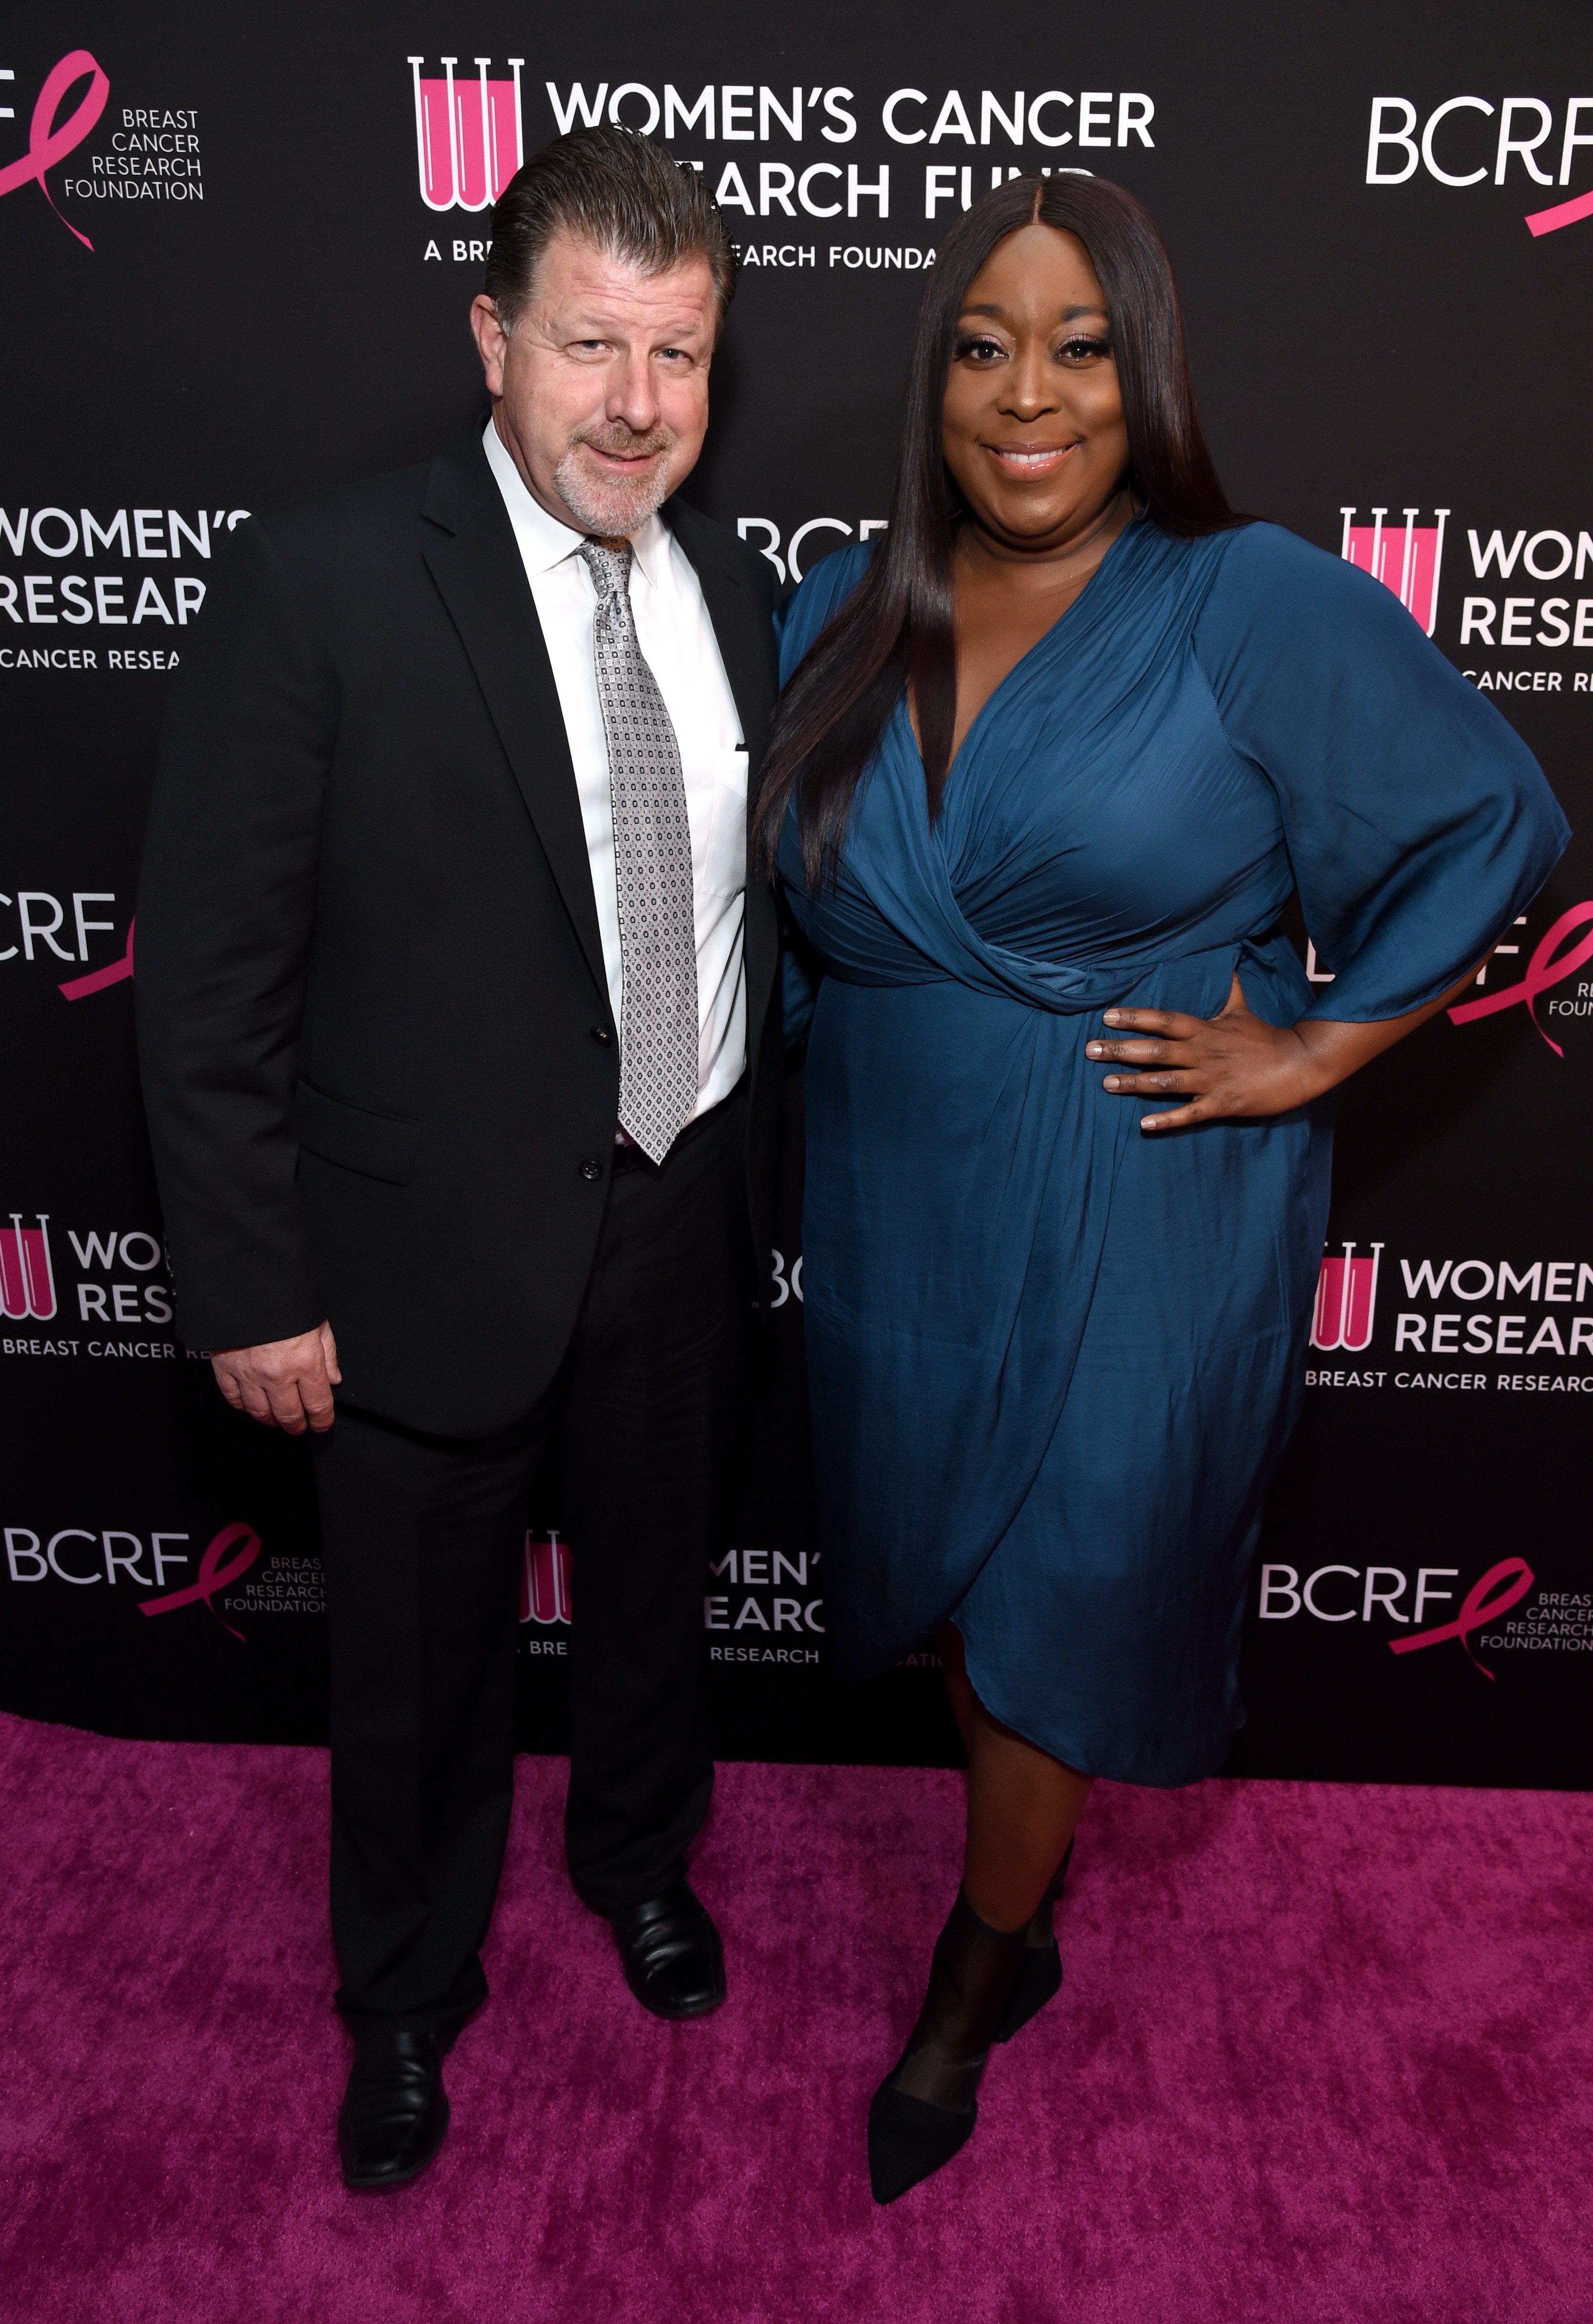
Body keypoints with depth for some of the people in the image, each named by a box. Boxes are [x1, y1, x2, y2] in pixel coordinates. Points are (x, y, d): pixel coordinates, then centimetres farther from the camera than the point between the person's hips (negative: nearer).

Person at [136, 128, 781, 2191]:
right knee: (421, 1658, 17)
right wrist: (253, 1288, -14)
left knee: (655, 1595, 25)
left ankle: (638, 1856, 56)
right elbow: (210, 971, -14)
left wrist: (754, 1166, 9)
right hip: (436, 1250, -4)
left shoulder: (730, 589, 2)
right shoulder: (318, 583, -15)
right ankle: (407, 1995, 46)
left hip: (685, 1227, 5)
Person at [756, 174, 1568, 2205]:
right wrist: (846, 1073, 7)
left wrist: (1313, 1055, -12)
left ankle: (977, 1977, 35)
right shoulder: (844, 618, 2)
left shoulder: (1266, 611, -12)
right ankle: (1029, 1906, 44)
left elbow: (1493, 828, -6)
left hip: (1142, 1221, -4)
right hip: (898, 1205, 5)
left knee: (1063, 1589, 9)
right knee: (950, 1559, 17)